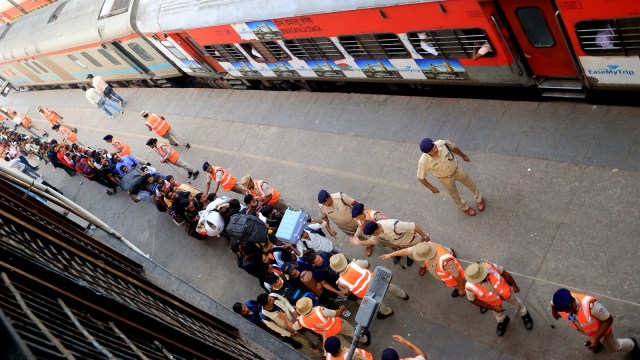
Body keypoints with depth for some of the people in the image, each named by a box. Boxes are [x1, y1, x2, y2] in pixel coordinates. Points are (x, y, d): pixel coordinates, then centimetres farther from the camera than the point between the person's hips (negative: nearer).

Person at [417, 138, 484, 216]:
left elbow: (453, 148, -9)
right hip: (445, 179, -2)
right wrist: (431, 188, -10)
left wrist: (463, 155, 8)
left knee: (470, 184, 25)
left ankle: (479, 199, 58)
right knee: (454, 194, 24)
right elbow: (421, 177, -22)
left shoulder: (442, 143, -34)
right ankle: (464, 207, 58)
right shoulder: (424, 162, -39)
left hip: (457, 169, 2)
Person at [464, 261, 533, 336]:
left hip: (505, 291, 1)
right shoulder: (470, 287, -40)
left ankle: (524, 314, 64)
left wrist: (514, 285, -5)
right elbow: (473, 300, -18)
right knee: (498, 313, 31)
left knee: (516, 302, 30)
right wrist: (493, 307, -16)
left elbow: (504, 273, -19)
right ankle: (503, 321, 66)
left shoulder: (489, 266, -41)